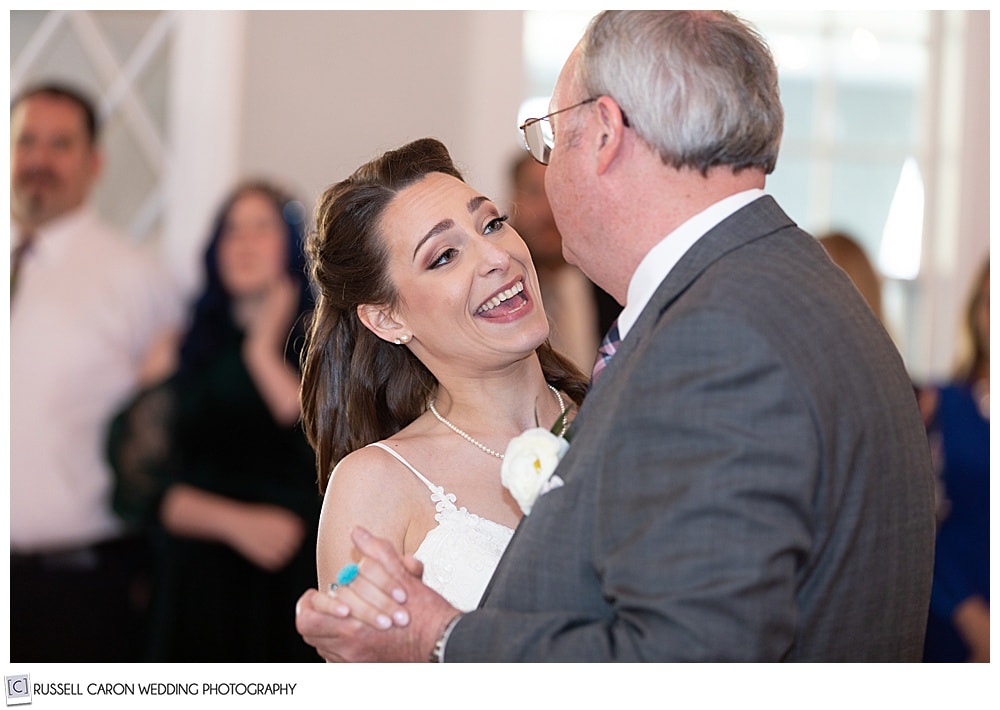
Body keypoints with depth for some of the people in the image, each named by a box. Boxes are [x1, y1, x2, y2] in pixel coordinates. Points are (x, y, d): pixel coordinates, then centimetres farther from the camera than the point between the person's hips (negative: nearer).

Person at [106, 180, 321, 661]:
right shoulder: (179, 352, 10)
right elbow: (139, 485, 2)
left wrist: (265, 354, -3)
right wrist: (234, 521, -13)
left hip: (293, 590, -1)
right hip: (197, 589, 1)